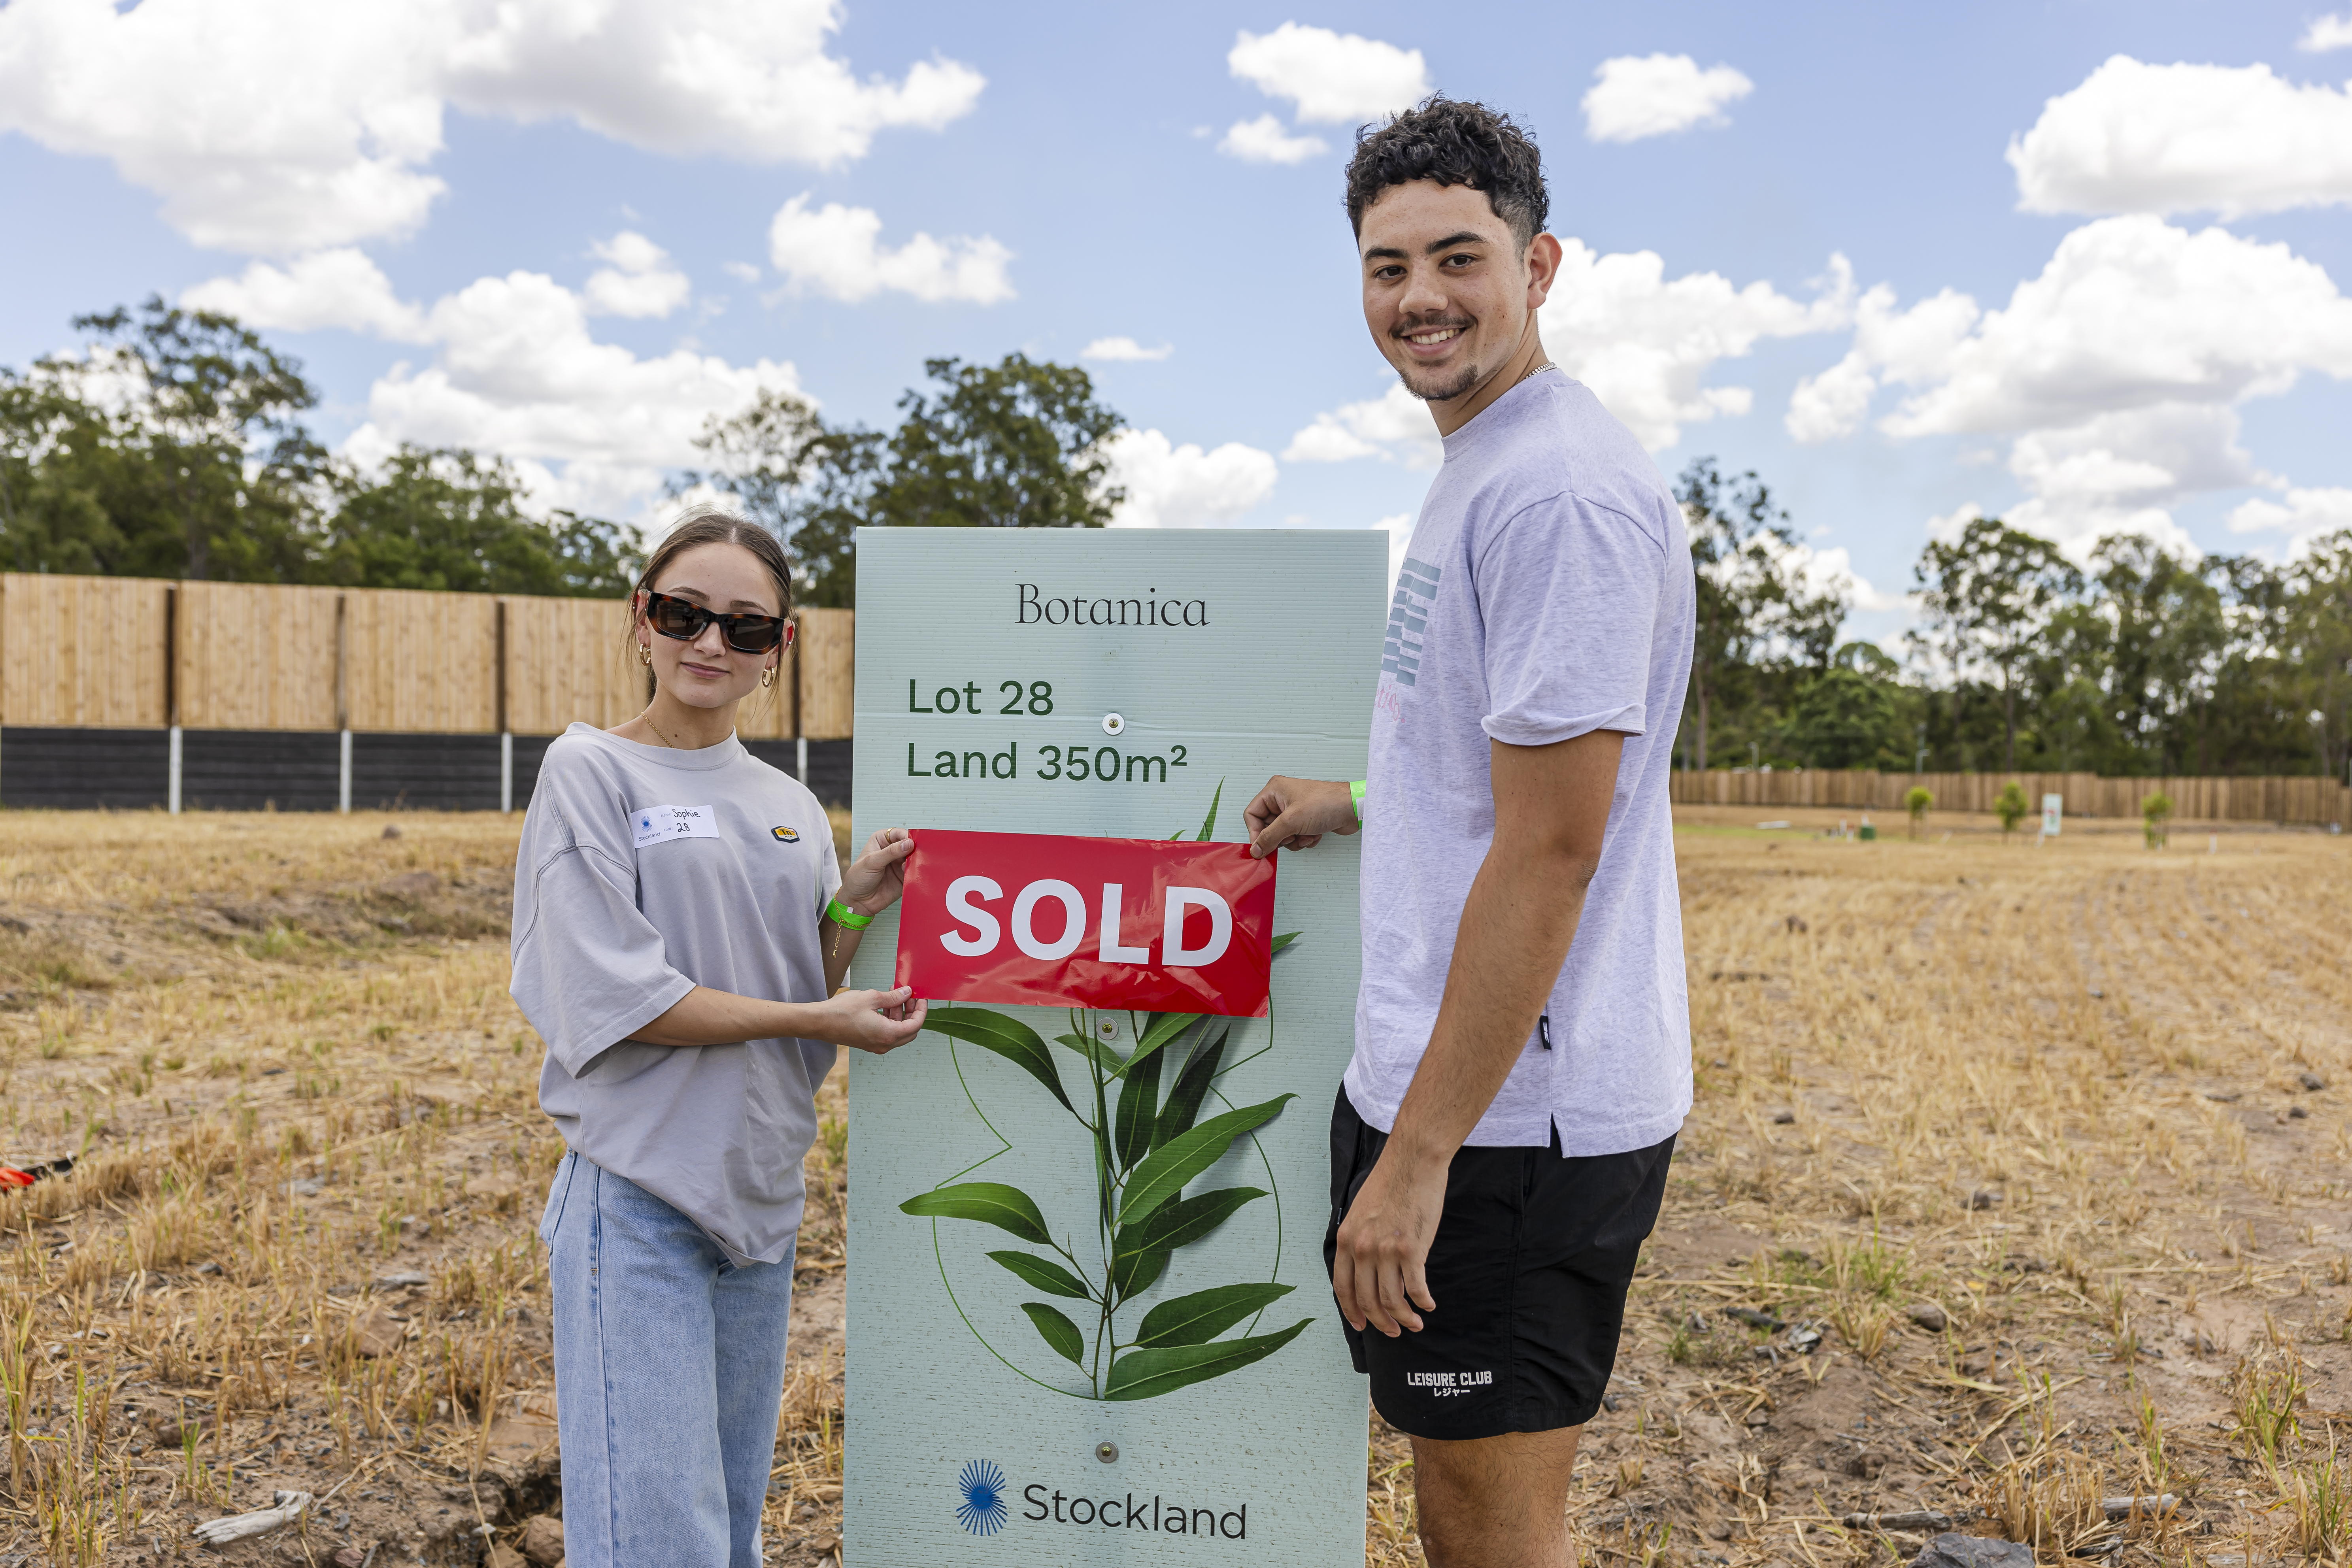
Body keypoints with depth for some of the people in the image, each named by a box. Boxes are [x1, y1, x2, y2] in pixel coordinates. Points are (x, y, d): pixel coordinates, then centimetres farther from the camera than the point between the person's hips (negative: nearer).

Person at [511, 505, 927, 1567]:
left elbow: (811, 1005, 10)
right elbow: (616, 1000, -14)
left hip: (761, 1194, 6)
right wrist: (819, 1018, -12)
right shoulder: (590, 772, -6)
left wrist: (853, 912, -6)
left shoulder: (792, 810, 10)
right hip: (638, 1199, -6)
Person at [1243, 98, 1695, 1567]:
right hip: (1445, 1086, 10)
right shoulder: (1482, 467, 15)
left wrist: (1419, 1153, -21)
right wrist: (1359, 802, 28)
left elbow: (1552, 848, -23)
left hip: (1509, 1115, -10)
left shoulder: (1560, 487, -18)